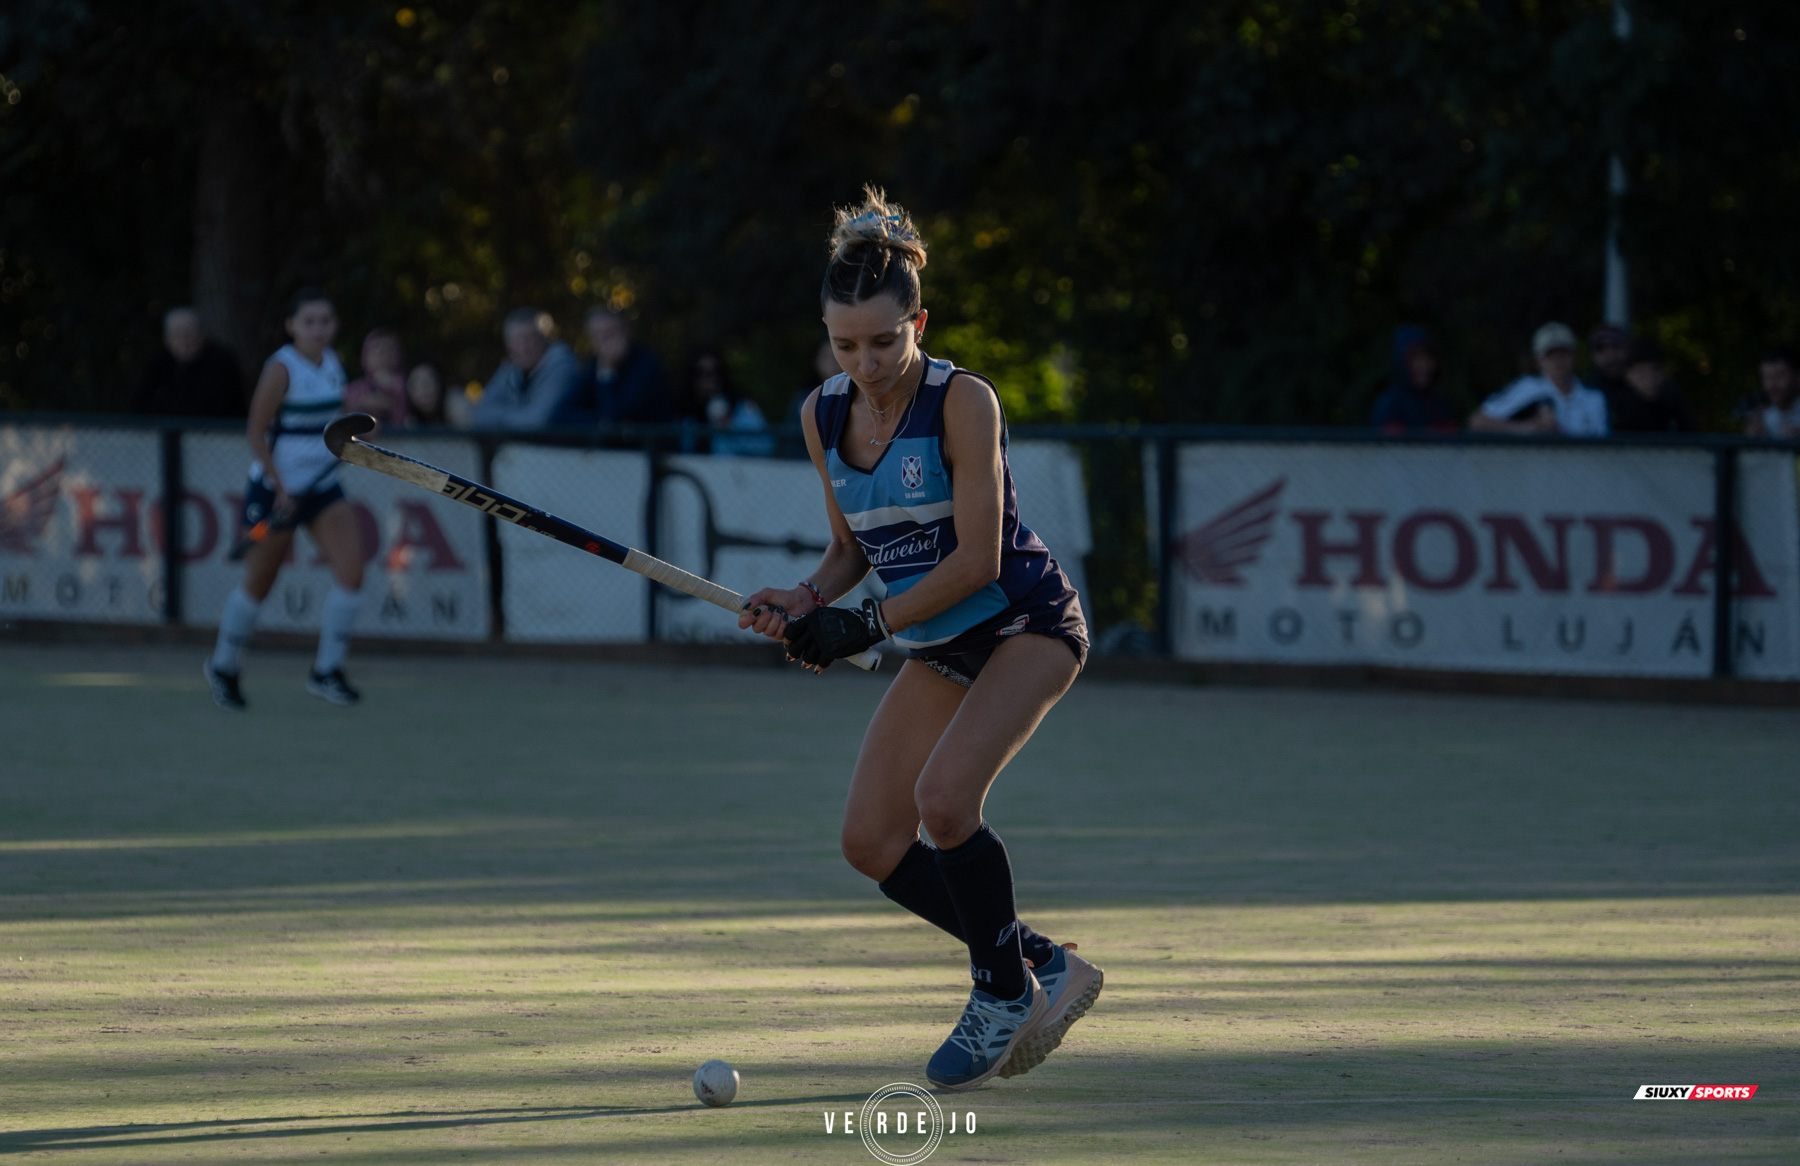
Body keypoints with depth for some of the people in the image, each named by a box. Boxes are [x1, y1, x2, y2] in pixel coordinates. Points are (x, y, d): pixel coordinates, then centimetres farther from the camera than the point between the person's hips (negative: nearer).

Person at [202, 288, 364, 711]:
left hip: (322, 486, 6)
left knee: (351, 569, -12)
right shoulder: (282, 370, -15)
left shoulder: (332, 364, 5)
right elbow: (257, 433, -15)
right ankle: (223, 667, 28)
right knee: (258, 584, 5)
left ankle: (327, 672, -3)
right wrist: (280, 488, -19)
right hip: (276, 487, -6)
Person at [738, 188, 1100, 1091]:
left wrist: (865, 627, -21)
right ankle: (1041, 965, 14)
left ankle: (1004, 991, -6)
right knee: (872, 844, -2)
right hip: (939, 648, 7)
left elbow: (976, 557, -22)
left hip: (1026, 621, -7)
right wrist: (804, 601, -8)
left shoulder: (963, 402, -21)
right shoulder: (824, 416, -1)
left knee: (944, 796, -27)